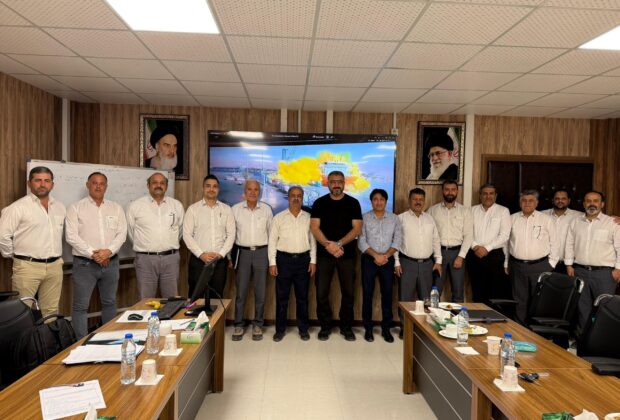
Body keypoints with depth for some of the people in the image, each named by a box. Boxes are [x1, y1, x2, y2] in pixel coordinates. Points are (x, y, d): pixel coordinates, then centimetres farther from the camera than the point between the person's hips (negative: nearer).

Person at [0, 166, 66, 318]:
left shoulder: (60, 207, 11)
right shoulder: (19, 207, -8)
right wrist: (15, 256, 0)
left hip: (55, 266, 5)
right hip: (28, 266, -5)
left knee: (51, 311, 12)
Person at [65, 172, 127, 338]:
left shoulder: (116, 208, 9)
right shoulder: (76, 208, 0)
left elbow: (122, 233, 2)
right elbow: (71, 236, -8)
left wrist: (109, 251, -14)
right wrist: (92, 254, -15)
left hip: (111, 262, 3)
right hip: (84, 263, -3)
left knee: (109, 303, 13)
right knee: (80, 306, 1)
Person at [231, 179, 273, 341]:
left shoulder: (267, 209, 3)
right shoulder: (235, 209, 0)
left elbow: (271, 232, 9)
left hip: (262, 252, 1)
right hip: (243, 252, -1)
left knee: (260, 291, 6)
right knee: (241, 291, 3)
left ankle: (257, 325, 19)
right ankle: (238, 325, 16)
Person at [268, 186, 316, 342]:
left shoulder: (308, 217, 7)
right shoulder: (279, 217, 2)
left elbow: (312, 240, 9)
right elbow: (272, 240, 1)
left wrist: (313, 261, 3)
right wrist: (272, 262, -5)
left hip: (303, 259, 1)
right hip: (284, 259, -1)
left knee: (302, 296, 9)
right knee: (281, 296, 5)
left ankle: (303, 329, 22)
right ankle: (280, 329, 18)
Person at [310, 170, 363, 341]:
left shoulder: (353, 203, 3)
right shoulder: (319, 203, 4)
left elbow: (357, 229, -4)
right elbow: (314, 228, -3)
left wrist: (339, 244, -15)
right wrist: (328, 244, -17)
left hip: (347, 254, 0)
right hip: (324, 254, 0)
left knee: (348, 292, 6)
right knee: (322, 292, 2)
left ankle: (346, 326, 22)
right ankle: (325, 326, 18)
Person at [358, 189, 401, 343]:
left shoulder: (394, 218, 4)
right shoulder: (364, 218, -2)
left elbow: (397, 240, 0)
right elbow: (361, 241, -6)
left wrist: (385, 256, -12)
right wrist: (376, 255, -14)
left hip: (388, 260, 2)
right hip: (369, 260, -1)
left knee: (387, 294, 6)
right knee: (367, 294, 3)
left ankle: (386, 329, 17)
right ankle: (368, 328, 14)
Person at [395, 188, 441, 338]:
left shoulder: (429, 219, 12)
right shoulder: (401, 218, -2)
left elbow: (436, 241, 15)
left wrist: (438, 261, 9)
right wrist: (397, 262, -9)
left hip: (427, 263, 4)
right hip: (407, 263, -4)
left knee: (427, 297, 11)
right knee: (405, 298, 2)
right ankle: (404, 328, 14)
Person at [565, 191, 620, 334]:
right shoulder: (575, 222, 8)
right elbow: (569, 244, 11)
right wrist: (569, 265, 5)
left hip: (604, 272, -3)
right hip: (580, 271, 3)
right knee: (582, 306, 12)